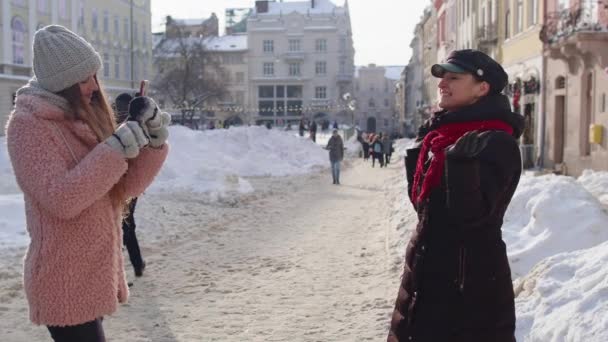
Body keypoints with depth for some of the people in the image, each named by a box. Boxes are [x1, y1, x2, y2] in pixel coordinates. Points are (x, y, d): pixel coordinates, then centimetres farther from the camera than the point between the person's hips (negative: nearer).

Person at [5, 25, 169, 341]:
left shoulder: (84, 119, 9)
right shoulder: (27, 124, -13)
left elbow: (125, 188, 8)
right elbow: (60, 200, -24)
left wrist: (153, 143, -7)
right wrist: (116, 149, -26)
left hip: (94, 273, 8)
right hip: (65, 282, -8)